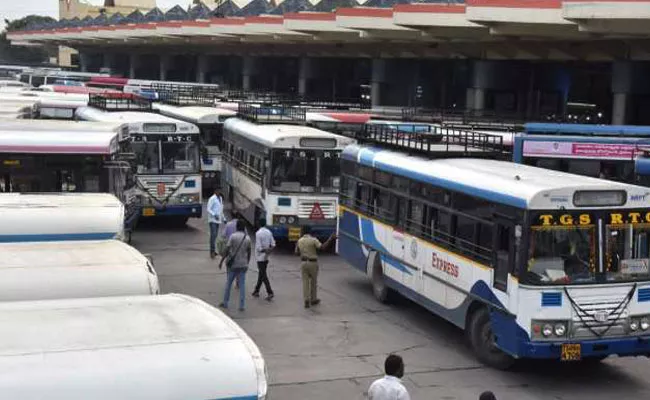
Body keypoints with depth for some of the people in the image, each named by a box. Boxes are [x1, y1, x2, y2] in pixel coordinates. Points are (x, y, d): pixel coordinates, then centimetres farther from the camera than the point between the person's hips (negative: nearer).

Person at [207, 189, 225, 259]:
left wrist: (223, 218, 19)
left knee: (215, 235, 11)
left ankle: (213, 251, 18)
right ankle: (212, 251, -15)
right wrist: (214, 215, -28)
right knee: (213, 234, -14)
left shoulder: (220, 198, 14)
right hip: (212, 219, -8)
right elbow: (208, 209, -15)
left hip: (218, 220, 8)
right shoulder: (212, 199, -12)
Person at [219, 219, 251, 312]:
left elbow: (227, 250, -13)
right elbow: (249, 252, 8)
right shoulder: (247, 238, 2)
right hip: (243, 265, 3)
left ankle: (225, 303, 20)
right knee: (242, 285, 5)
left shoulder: (233, 236, -9)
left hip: (233, 264, -2)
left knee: (228, 283, 12)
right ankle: (242, 306, 3)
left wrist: (221, 261, -6)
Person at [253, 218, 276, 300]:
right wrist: (268, 250, -6)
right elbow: (273, 244, 3)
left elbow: (258, 247, -19)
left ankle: (270, 293, -11)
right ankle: (256, 291, 26)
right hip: (266, 257, 7)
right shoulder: (269, 232, 4)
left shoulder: (258, 233, -16)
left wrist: (264, 250, -6)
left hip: (260, 257, -7)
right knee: (261, 274, 16)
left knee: (263, 275, -5)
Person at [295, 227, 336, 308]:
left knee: (305, 282, 5)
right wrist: (330, 239, -20)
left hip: (303, 263, 3)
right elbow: (322, 247, -22)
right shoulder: (313, 240, -12)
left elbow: (297, 252, 11)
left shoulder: (299, 241, 4)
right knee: (313, 282, 12)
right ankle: (313, 300, 22)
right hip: (312, 263, -3)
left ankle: (306, 301, -4)